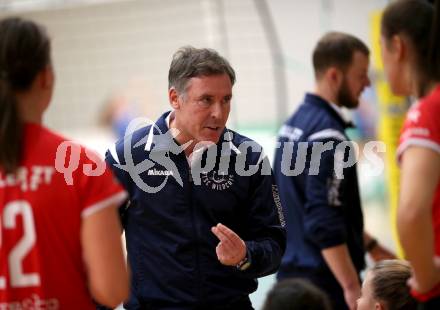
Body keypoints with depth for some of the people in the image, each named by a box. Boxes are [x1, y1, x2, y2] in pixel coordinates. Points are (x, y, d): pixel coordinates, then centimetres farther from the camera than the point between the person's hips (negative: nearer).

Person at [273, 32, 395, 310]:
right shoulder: (327, 135, -18)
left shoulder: (296, 122, 11)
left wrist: (370, 246, 22)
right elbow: (325, 225, -24)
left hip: (293, 270, 9)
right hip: (324, 279, -9)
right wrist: (353, 288, -23)